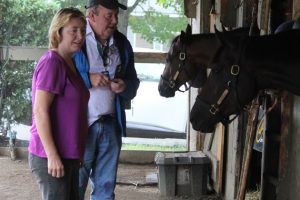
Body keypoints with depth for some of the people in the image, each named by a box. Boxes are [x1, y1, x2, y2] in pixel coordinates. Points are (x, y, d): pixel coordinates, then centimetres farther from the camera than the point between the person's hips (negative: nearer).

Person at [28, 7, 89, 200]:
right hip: (51, 156, -9)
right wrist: (52, 155, -22)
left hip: (69, 155, 9)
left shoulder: (70, 63, 13)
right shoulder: (52, 62, -14)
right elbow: (40, 111, -20)